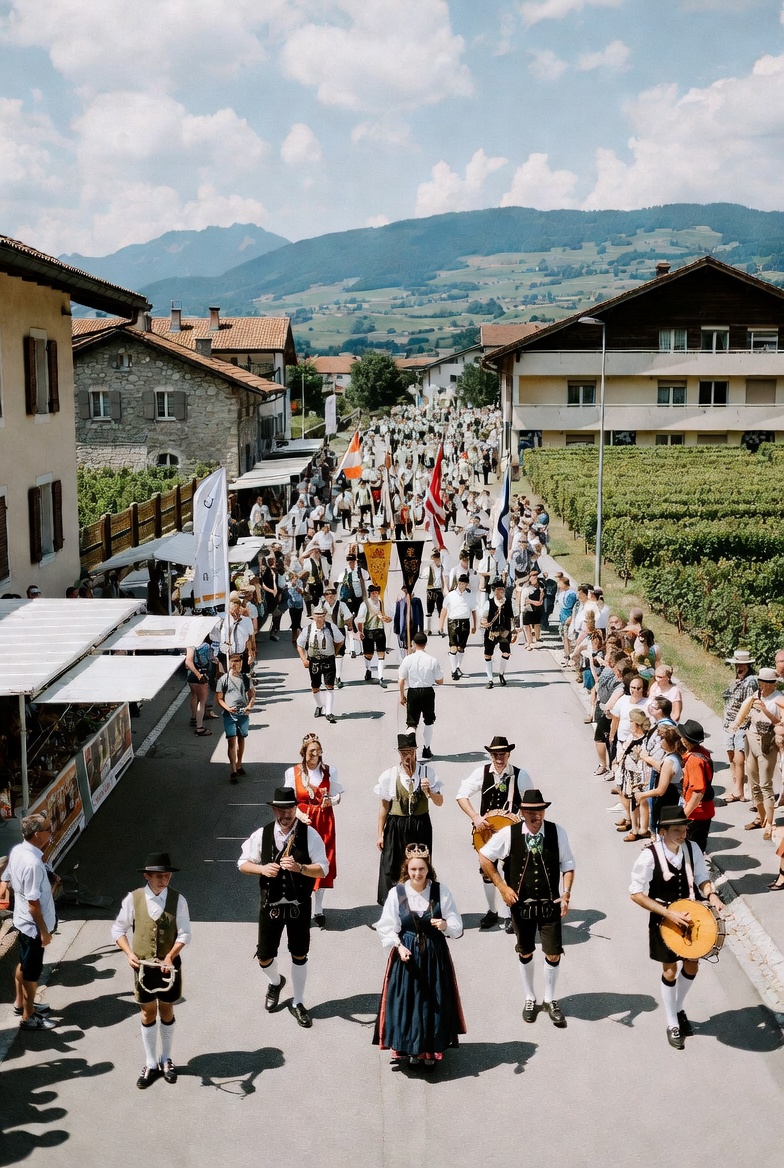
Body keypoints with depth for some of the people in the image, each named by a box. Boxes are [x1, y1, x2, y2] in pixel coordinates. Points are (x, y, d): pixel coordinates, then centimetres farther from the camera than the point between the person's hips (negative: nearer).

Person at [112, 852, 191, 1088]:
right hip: (143, 966, 0)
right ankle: (150, 1065, 25)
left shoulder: (178, 899, -11)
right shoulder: (133, 899, -11)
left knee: (166, 1011, 15)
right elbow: (118, 929, -1)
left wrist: (171, 956, -25)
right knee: (148, 1014, 11)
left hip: (169, 965, 0)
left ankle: (166, 1060, 33)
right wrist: (129, 953, -15)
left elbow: (184, 933, -10)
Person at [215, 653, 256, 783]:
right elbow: (219, 699, 0)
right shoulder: (223, 679, -2)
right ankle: (233, 771, -9)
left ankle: (239, 764, 32)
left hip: (243, 714, 3)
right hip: (229, 714, -3)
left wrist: (250, 706, -8)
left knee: (241, 739, 14)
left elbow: (252, 695, 11)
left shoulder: (246, 678, 5)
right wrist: (227, 708, -16)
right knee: (231, 741, -8)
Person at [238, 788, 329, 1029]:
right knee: (264, 957, 9)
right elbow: (243, 864, 1)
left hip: (299, 905, -1)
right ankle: (276, 982, 45)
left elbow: (323, 869, -13)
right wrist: (263, 869, -18)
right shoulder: (262, 835, -7)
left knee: (299, 956, 12)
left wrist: (299, 867, -30)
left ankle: (298, 1003, 32)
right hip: (270, 905, 1)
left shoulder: (309, 835, -12)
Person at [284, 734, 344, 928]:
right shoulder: (293, 773, -3)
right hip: (301, 822, -1)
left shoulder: (329, 771, 0)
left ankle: (318, 910, 16)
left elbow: (337, 796, 4)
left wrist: (330, 801, -18)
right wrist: (300, 815, -19)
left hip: (324, 822, 1)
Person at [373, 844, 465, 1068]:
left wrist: (446, 925, -24)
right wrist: (399, 946, -18)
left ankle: (431, 1049, 24)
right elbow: (386, 929, -3)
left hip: (435, 955, 1)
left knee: (434, 1002, 7)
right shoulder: (396, 893, -7)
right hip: (406, 955, -1)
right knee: (406, 1001, 3)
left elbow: (457, 926, -3)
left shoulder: (441, 891, -6)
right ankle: (409, 1048, 21)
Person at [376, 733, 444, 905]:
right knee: (392, 869, 1)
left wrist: (428, 791, -20)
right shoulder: (389, 775, -4)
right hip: (396, 827, -1)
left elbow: (439, 802, 0)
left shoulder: (427, 772, -2)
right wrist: (380, 834, 3)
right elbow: (384, 806, 2)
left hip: (421, 826, 1)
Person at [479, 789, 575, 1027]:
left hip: (550, 905, 0)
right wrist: (502, 886, -7)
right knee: (525, 954, 16)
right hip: (521, 905, 0)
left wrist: (566, 893, -17)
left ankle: (550, 1000, 29)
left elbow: (567, 865, -3)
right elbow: (484, 857, -3)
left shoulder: (557, 832, -11)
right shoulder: (509, 834, -13)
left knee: (553, 955, 4)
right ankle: (530, 999, 38)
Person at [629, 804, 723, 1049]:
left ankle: (679, 1009, 44)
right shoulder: (649, 855, -26)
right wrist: (669, 913, -25)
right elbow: (636, 893, -21)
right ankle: (672, 1024, 30)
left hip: (689, 916, 4)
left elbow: (701, 878, 3)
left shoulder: (692, 848, -12)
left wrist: (711, 895, -19)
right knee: (670, 972, 9)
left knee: (691, 967, 17)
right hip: (663, 920, -4)